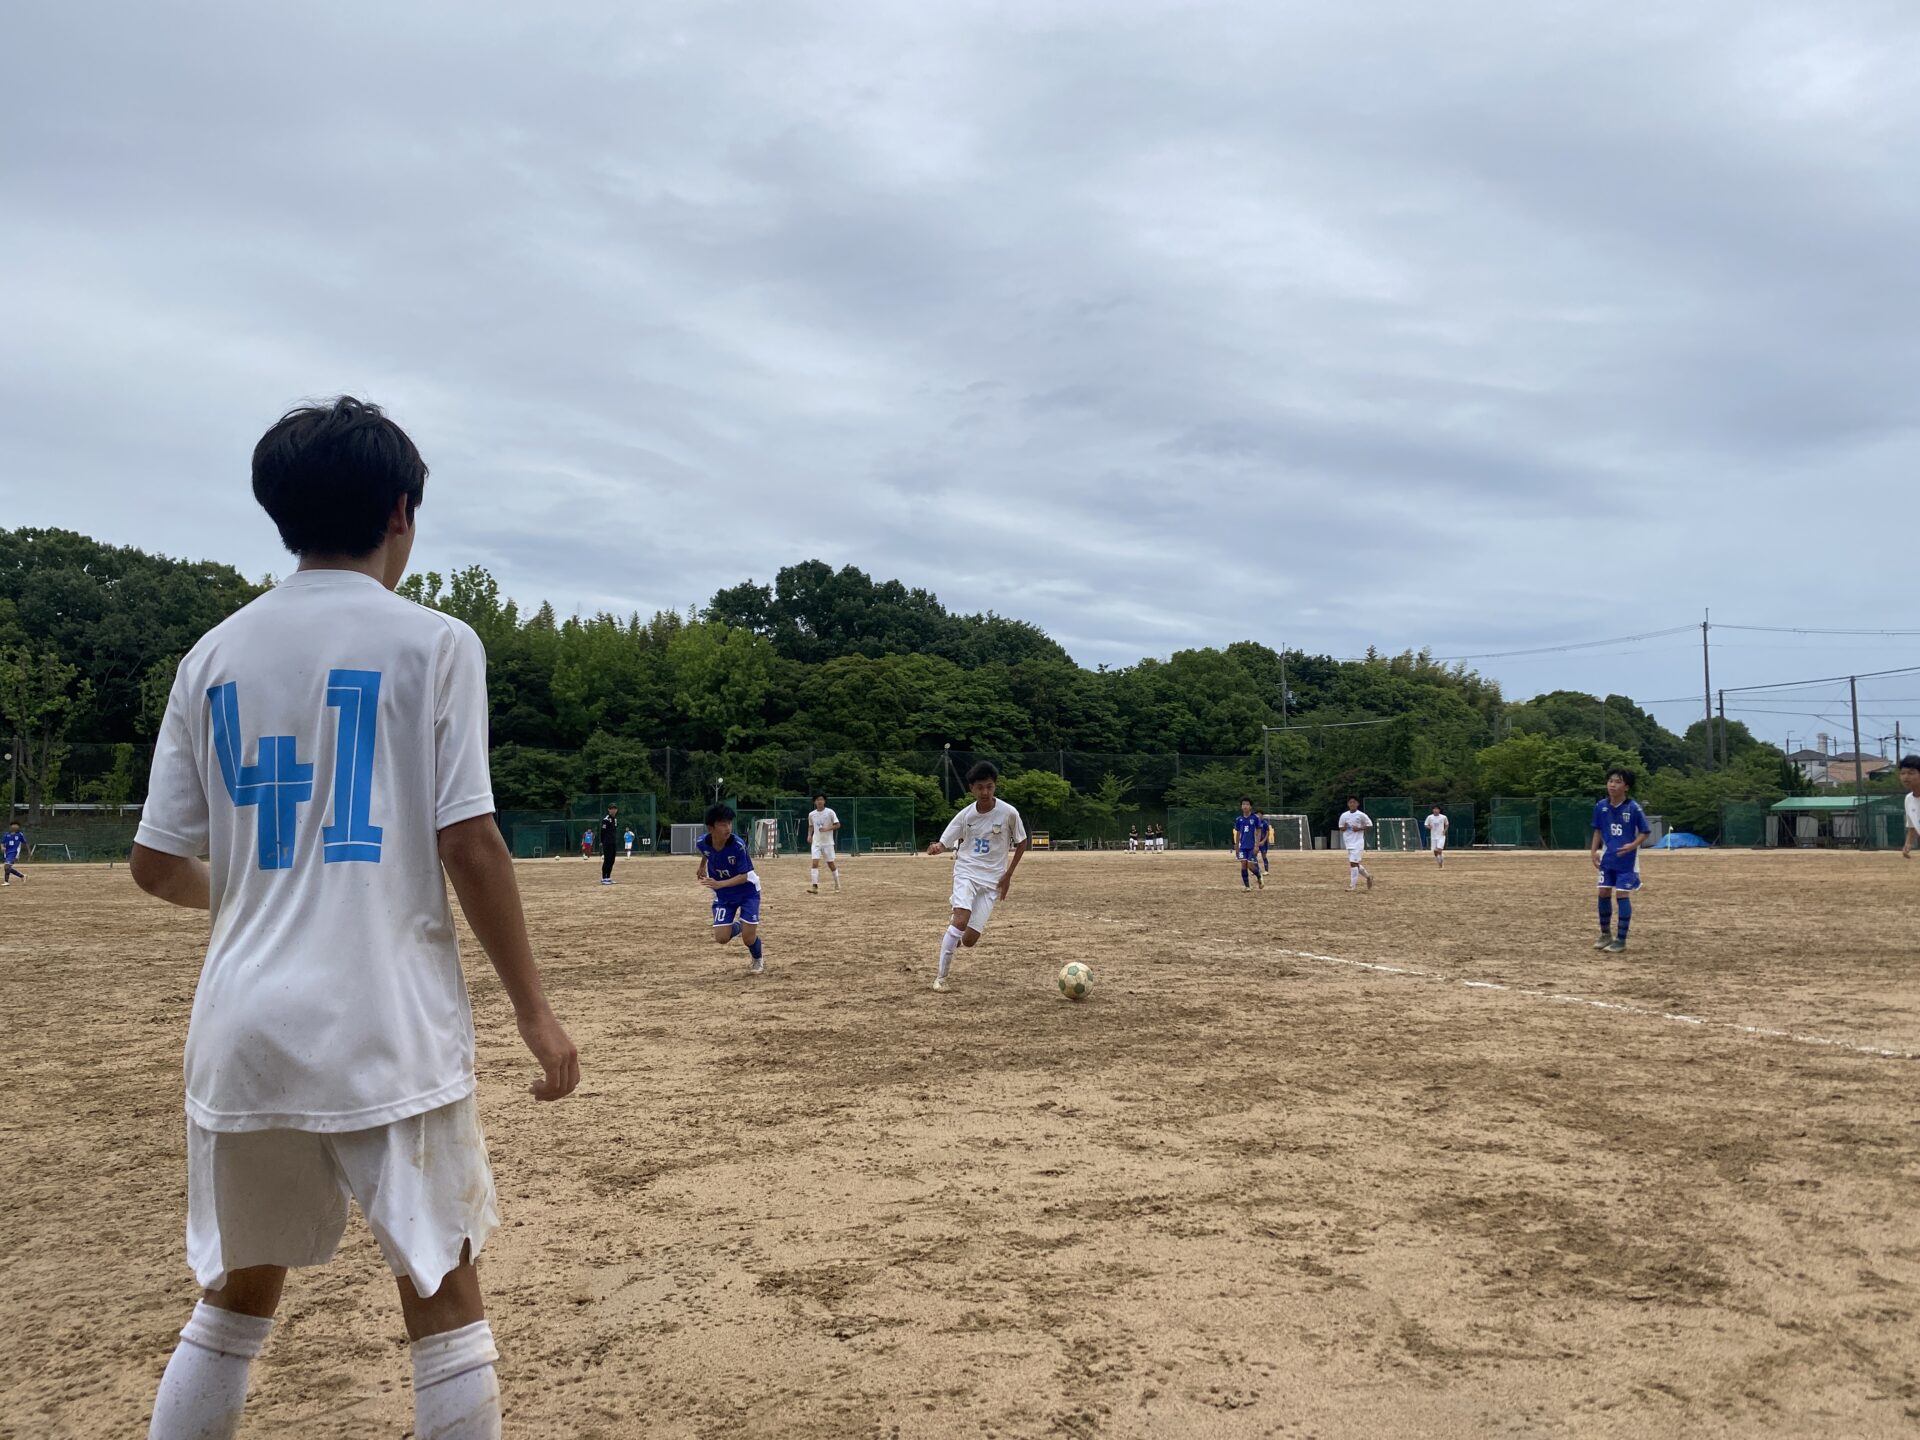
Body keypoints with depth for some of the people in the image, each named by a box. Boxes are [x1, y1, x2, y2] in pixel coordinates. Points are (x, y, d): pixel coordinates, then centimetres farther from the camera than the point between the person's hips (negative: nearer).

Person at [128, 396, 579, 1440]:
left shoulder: (212, 656, 8)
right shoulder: (432, 643, -5)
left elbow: (156, 864, 10)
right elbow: (469, 846, -11)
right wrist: (533, 1011, -3)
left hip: (240, 1030, 5)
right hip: (387, 1031, -4)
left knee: (239, 1290, 21)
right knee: (442, 1293, 8)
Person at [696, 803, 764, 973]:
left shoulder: (738, 845, -31)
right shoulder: (702, 843, -19)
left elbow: (744, 876, -28)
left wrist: (720, 884, -39)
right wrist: (702, 865, 18)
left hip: (747, 891, -3)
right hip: (723, 895, 3)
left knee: (748, 938, -10)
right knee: (721, 938, -8)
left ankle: (758, 959, 24)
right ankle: (738, 925, 27)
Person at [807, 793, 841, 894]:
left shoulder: (830, 812, -6)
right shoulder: (811, 814, 4)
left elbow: (837, 825, -5)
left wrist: (827, 829, -19)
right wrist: (809, 835, 1)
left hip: (827, 842, -2)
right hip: (816, 842, 2)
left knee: (831, 864, 6)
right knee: (815, 863, -12)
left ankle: (837, 884, 26)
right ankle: (814, 886, -15)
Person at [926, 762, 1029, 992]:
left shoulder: (1009, 813, -8)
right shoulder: (965, 815, -5)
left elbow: (1022, 843, 6)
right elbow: (945, 843, 0)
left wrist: (1008, 875, 1)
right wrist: (937, 848, -25)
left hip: (992, 880, 0)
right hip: (967, 872, 0)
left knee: (969, 940, -7)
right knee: (961, 921, -27)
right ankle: (941, 976, -15)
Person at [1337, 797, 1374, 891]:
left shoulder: (1361, 815, -6)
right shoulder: (1344, 815, 6)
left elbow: (1370, 826, 0)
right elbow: (1341, 828, 14)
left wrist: (1359, 829, -14)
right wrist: (1344, 827, -9)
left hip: (1358, 842, -5)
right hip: (1348, 843, 5)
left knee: (1353, 863, -12)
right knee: (1355, 864, 11)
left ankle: (1352, 885, -9)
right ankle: (1368, 876, 34)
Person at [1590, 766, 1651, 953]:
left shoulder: (1633, 807, -14)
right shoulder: (1601, 806, -1)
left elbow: (1646, 832, -7)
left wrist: (1633, 845, -23)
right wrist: (1594, 850, 0)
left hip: (1626, 860, -5)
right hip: (1607, 858, 5)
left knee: (1622, 895, -4)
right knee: (1604, 893, 8)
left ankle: (1621, 939, 4)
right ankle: (1605, 934, 24)